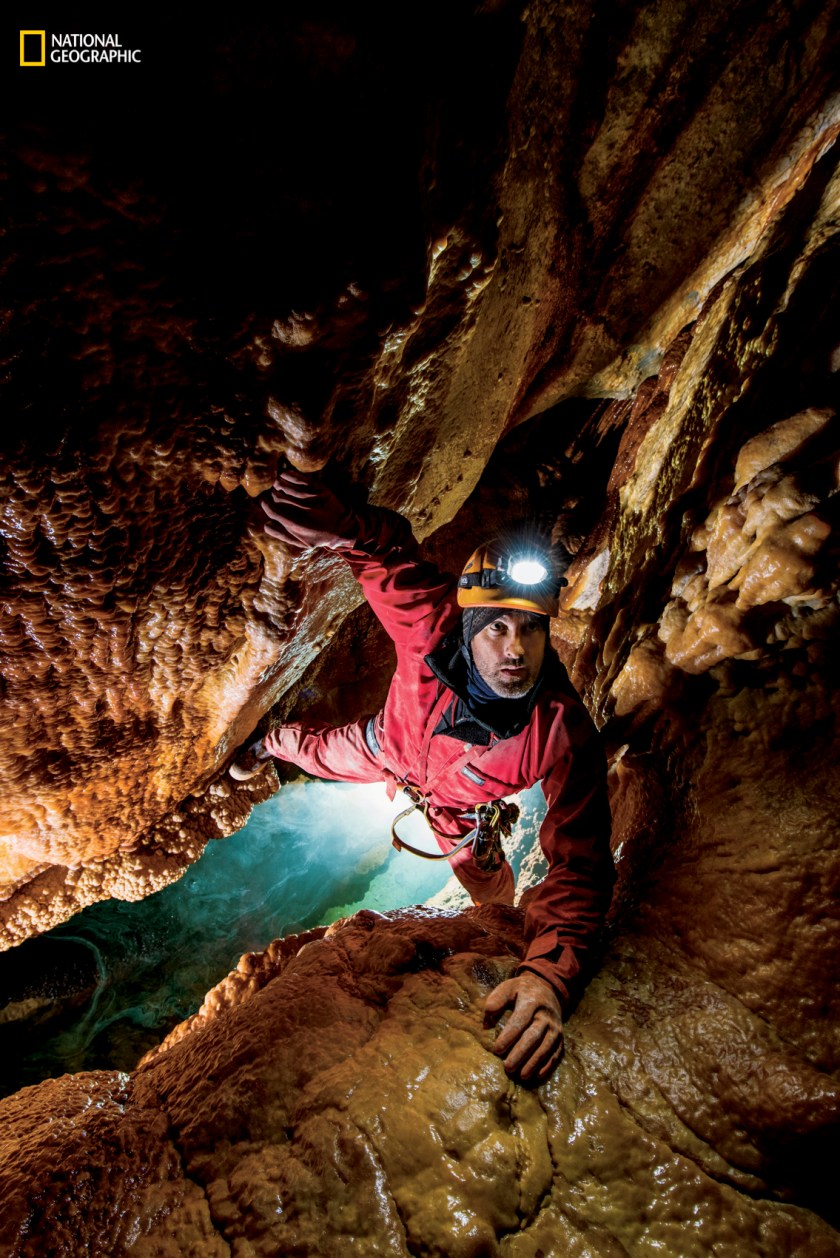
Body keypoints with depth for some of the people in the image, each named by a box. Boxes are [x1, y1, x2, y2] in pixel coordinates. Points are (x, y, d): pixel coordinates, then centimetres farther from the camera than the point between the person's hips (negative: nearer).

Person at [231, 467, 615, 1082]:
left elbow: (579, 864, -46)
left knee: (495, 897, 15)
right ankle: (269, 742, 67)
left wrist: (550, 974, -62)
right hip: (394, 749, 2)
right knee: (323, 754, 29)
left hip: (458, 806, -1)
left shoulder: (565, 735, -44)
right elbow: (391, 553, -32)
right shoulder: (431, 628, -42)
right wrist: (343, 524, -55)